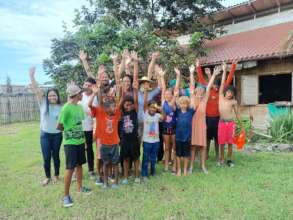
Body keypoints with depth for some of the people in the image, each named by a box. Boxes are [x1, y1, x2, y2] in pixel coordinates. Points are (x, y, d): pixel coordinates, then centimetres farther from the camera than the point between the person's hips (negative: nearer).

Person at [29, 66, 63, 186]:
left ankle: (56, 175, 31)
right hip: (45, 135, 0)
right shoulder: (43, 104, -4)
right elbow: (36, 90, -12)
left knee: (55, 156, 13)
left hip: (57, 135, 0)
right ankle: (47, 177, 25)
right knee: (46, 157, 5)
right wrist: (32, 76, -19)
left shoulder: (61, 107, -2)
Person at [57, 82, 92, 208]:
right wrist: (69, 131, 1)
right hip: (70, 143, -7)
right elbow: (59, 126, -14)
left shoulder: (80, 106, 5)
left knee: (79, 165, 18)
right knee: (70, 168, -2)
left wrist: (79, 132, 5)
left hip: (80, 141, 7)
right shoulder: (66, 108, -18)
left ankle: (80, 187, 35)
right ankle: (66, 196, 12)